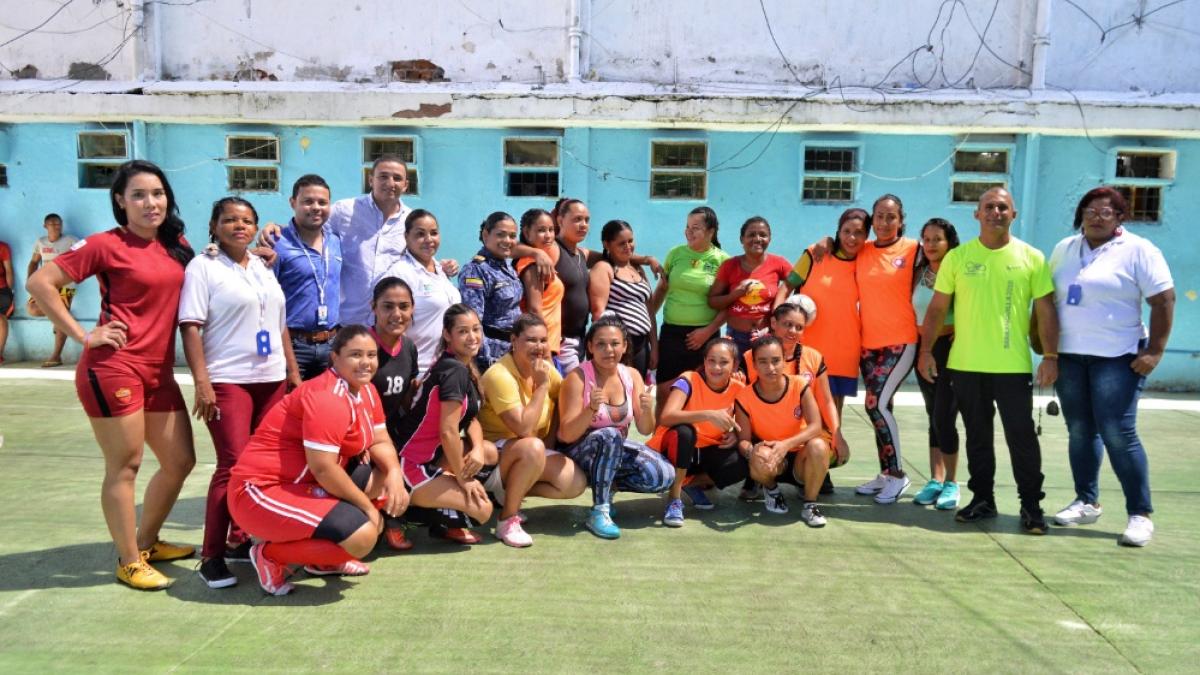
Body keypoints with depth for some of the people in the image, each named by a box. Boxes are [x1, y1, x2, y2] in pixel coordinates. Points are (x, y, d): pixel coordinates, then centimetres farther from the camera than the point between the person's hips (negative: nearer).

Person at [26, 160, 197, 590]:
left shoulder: (177, 244, 10)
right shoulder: (106, 244, -7)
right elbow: (39, 283, -9)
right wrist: (82, 335, -10)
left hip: (159, 372, 7)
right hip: (113, 368, -7)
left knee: (180, 462, 11)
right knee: (125, 467, 1)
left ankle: (146, 543, 32)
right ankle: (129, 563, 16)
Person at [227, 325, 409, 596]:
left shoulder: (366, 391, 7)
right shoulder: (326, 397, -22)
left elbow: (380, 441, 10)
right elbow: (323, 468, -26)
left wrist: (394, 475, -12)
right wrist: (367, 505, -15)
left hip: (305, 483, 10)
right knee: (362, 536, -23)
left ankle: (325, 559, 14)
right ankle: (271, 554, -1)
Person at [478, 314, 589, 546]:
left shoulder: (546, 370, -2)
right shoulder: (500, 375, -24)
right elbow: (524, 429, -30)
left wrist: (550, 442, -2)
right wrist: (541, 385, -27)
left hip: (530, 455, 7)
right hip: (493, 453, -7)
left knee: (576, 483, -12)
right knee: (533, 447, -38)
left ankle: (508, 494, 5)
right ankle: (506, 520, -20)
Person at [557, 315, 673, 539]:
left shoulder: (632, 376, -3)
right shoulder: (577, 377, -17)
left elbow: (645, 430, -3)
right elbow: (567, 435, -21)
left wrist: (647, 410, -25)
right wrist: (591, 408, -37)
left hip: (617, 449, 5)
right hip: (579, 452, -4)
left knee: (663, 476, -20)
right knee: (610, 435, -37)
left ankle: (609, 484, 6)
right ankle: (599, 511, -23)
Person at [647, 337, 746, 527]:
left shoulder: (738, 389, -7)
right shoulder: (689, 380, -19)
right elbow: (666, 417, -35)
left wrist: (735, 434, -15)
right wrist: (708, 415, -44)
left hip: (707, 452, 4)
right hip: (676, 449, -4)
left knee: (743, 464, -24)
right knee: (684, 431, -37)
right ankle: (674, 498, -19)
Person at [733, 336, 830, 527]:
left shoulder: (799, 386, -14)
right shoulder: (745, 398, -14)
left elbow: (815, 426, -21)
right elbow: (743, 440, -13)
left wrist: (786, 444, -37)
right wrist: (751, 450, -39)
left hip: (800, 458, 0)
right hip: (771, 460, 0)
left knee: (818, 446, -33)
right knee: (759, 460, -36)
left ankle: (809, 504, -10)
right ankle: (771, 489, 4)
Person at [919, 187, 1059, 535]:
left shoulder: (1032, 257, 1)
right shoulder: (957, 257, 3)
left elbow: (1045, 310, 1)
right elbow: (937, 308, 6)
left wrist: (1050, 355, -7)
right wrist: (926, 351, 2)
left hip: (1013, 365, -1)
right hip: (965, 365, 2)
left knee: (1021, 436, 0)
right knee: (977, 436, 12)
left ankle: (1031, 505, 12)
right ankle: (982, 498, 24)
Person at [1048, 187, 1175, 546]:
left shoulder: (1138, 250, -4)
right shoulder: (1064, 248, 12)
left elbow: (1164, 300, -8)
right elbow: (1047, 298, 16)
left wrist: (1154, 350, -14)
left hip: (1117, 357, -5)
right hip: (1069, 356, 5)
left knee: (1118, 435, -8)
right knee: (1080, 432, 11)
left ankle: (1140, 514, 2)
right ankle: (1086, 502, 23)